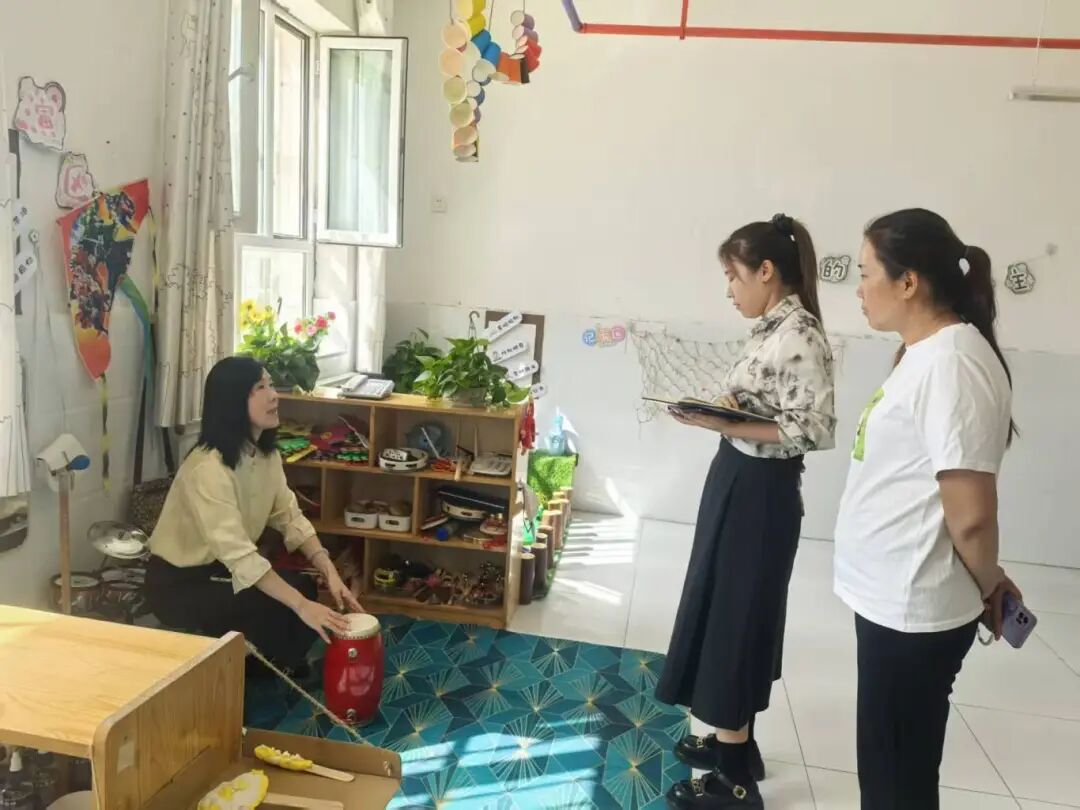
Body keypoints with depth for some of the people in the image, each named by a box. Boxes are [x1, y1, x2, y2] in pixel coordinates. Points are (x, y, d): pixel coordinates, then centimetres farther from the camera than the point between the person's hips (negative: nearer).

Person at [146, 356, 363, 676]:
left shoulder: (265, 453, -4)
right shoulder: (208, 468, -32)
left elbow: (290, 517, -5)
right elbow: (237, 553, -38)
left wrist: (330, 572, -18)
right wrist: (302, 606, -41)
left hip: (221, 568, 8)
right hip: (178, 582, -8)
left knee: (303, 586, -8)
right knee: (275, 608, -22)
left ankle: (279, 668, 14)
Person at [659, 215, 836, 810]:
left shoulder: (800, 336, -19)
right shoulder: (771, 329, 9)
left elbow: (814, 430, -24)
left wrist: (726, 424, -25)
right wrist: (717, 409, -1)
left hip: (760, 493, -10)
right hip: (736, 482, 10)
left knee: (735, 617, 1)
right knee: (723, 610, 18)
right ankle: (733, 741, 35)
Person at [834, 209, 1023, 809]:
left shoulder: (951, 363, -22)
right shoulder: (926, 353, 9)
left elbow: (971, 513, -23)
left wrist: (986, 584, -5)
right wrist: (987, 581, 17)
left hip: (912, 612, -9)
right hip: (892, 600, 9)